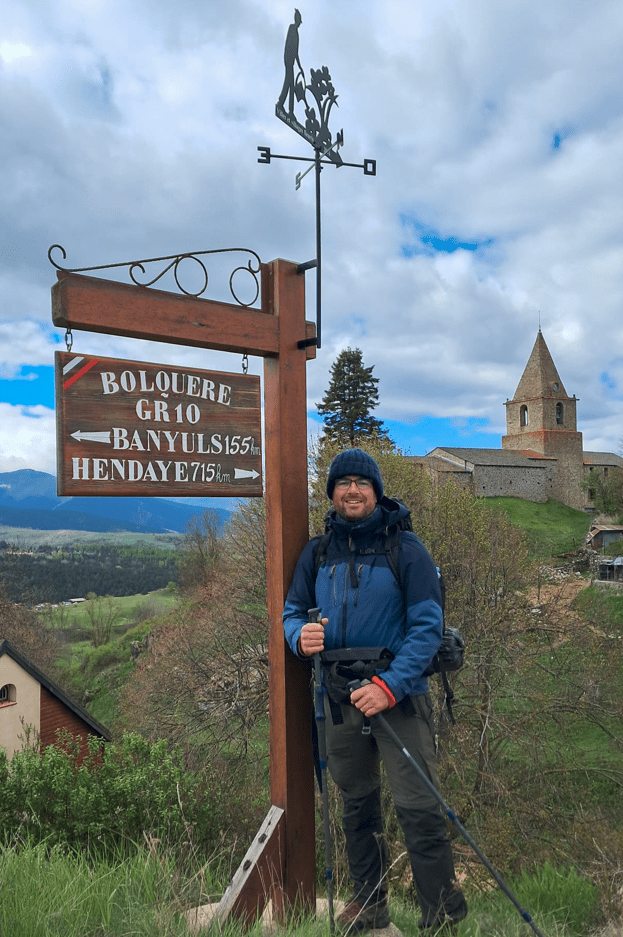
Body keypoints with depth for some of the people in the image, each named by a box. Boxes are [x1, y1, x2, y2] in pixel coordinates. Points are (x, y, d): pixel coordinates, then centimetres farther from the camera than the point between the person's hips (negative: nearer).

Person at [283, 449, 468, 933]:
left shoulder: (406, 547, -8)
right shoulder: (317, 552, 5)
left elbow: (427, 625, -12)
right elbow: (292, 611, 11)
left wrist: (390, 685, -20)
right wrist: (300, 634, -13)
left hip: (400, 697, -4)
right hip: (341, 698, 5)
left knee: (418, 809, -3)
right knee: (357, 805, 17)